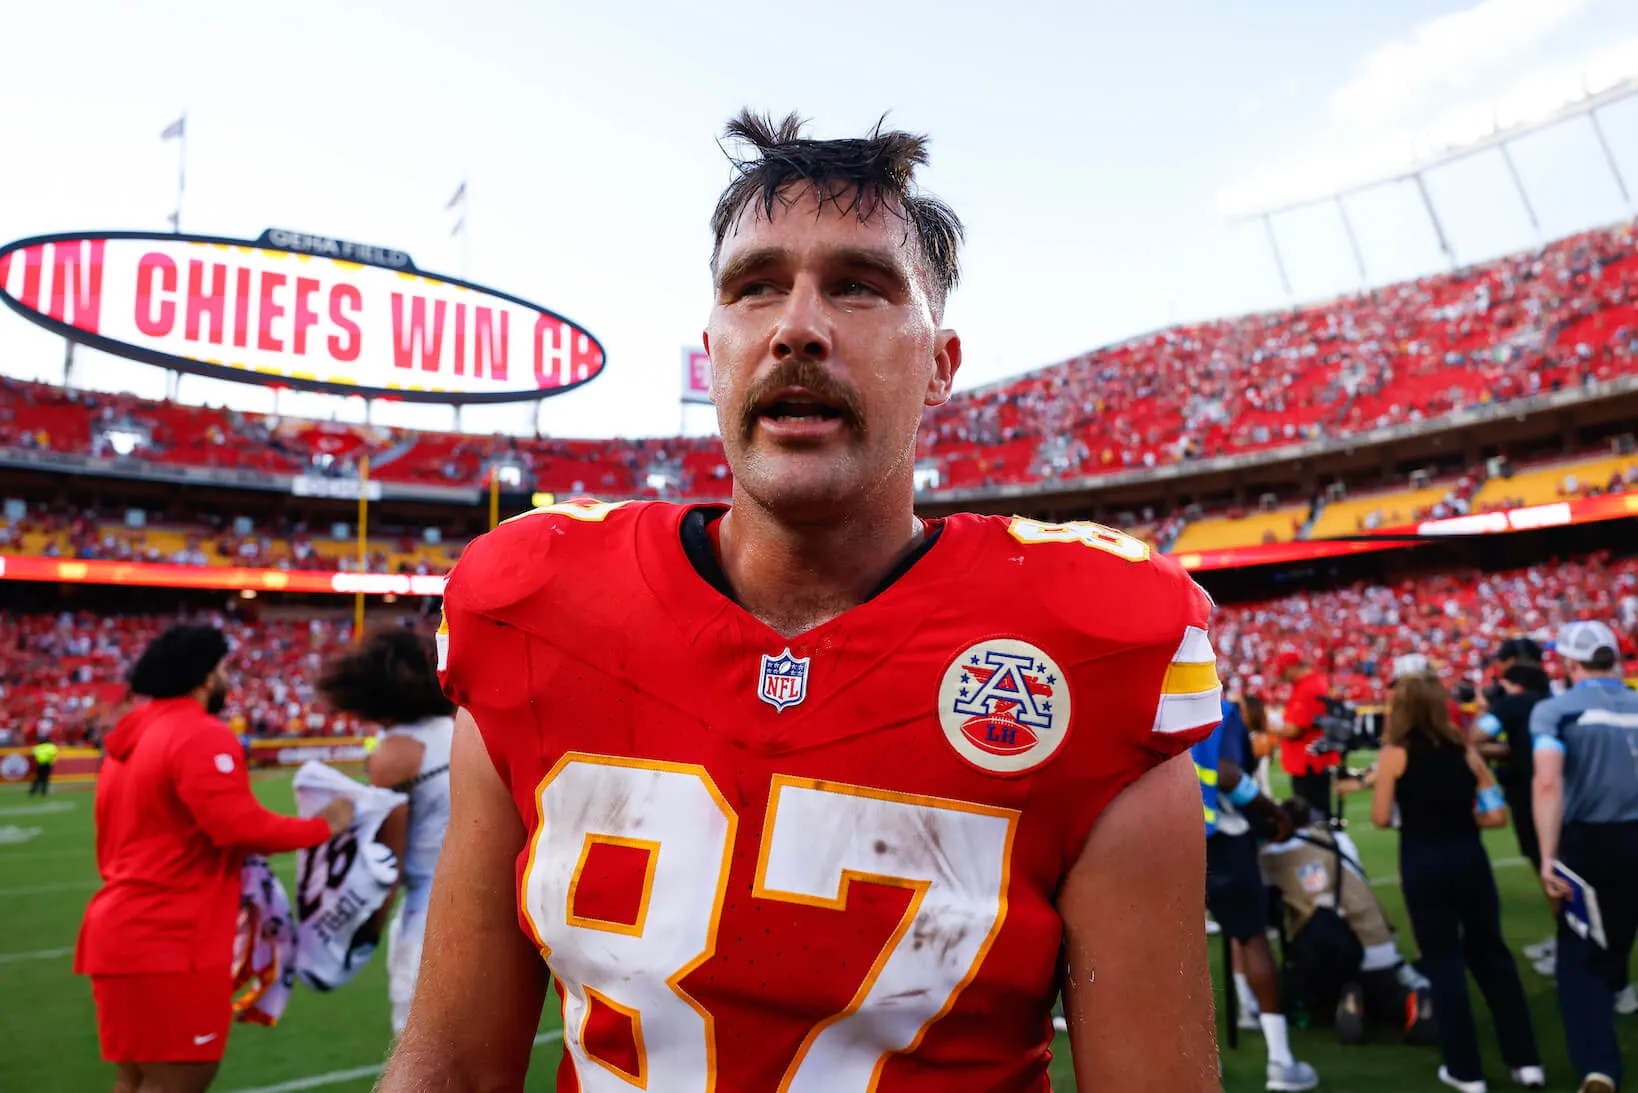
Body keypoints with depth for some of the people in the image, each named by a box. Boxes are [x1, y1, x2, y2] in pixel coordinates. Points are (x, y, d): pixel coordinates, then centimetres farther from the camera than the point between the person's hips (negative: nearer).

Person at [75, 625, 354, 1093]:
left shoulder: (132, 735, 13)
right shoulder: (202, 735, -16)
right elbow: (241, 825, -23)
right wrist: (323, 826, -11)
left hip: (124, 930, 10)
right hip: (167, 941, -10)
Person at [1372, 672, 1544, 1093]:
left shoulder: (1394, 754, -6)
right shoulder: (1464, 749, 6)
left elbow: (1381, 819, -8)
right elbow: (1497, 814, 5)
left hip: (1423, 863, -4)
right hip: (1469, 857, 4)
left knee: (1443, 963, 7)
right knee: (1492, 955, 18)